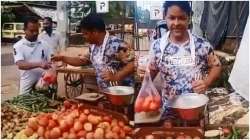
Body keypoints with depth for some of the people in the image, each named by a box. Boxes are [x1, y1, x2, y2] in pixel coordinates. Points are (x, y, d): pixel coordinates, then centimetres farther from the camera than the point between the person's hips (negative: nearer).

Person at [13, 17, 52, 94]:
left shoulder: (44, 45, 5)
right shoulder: (18, 46, -4)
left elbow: (50, 61, 7)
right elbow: (20, 65, -18)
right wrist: (39, 64, -32)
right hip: (28, 85, -2)